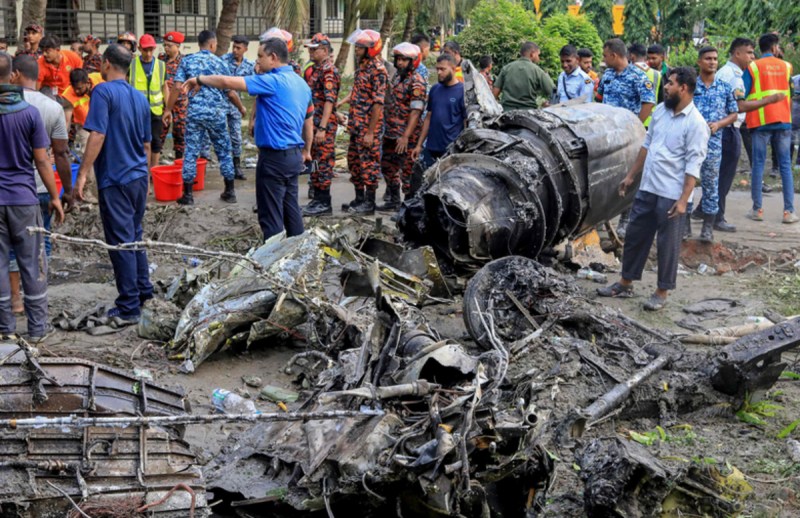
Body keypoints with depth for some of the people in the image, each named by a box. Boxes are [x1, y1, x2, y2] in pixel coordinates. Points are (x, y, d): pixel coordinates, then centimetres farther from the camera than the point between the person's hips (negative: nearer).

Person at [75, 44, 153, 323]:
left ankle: (129, 308, 0)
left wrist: (82, 174, -19)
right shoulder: (140, 97, 11)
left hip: (115, 180, -7)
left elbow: (97, 135, -20)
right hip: (139, 177, 7)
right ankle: (143, 291, 27)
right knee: (135, 236, 19)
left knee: (121, 243, -3)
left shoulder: (104, 91, -12)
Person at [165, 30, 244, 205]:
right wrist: (241, 108, 18)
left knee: (191, 153, 4)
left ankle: (187, 194, 4)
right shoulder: (220, 63, 0)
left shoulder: (187, 61, 1)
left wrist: (168, 109, 1)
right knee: (224, 152, 12)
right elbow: (230, 93, 1)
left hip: (194, 113, 0)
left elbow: (177, 87, -6)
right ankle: (230, 191, 18)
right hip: (216, 114, 0)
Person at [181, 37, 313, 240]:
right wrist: (306, 151, 30)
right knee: (291, 208, 16)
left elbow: (228, 82, -19)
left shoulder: (273, 81, -17)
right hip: (294, 155, 9)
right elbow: (309, 121, 19)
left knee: (271, 215, -2)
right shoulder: (301, 82, 10)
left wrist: (199, 80, -5)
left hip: (274, 157, -9)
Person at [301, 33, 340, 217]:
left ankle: (324, 204, -1)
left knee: (323, 162, -5)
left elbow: (329, 101, -20)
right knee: (314, 162, 13)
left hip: (324, 125, -9)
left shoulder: (329, 71, -14)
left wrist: (322, 128, -25)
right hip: (311, 124, 9)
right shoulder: (314, 69, 16)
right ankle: (317, 200, 20)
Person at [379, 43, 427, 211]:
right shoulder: (396, 77, 13)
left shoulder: (416, 83, -15)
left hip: (407, 136, -9)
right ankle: (394, 200, 31)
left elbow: (416, 111, -21)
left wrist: (406, 136, -25)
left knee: (407, 170, -4)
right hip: (391, 133, 9)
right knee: (388, 166, 18)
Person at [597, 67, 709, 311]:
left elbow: (693, 166, -16)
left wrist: (683, 200, -20)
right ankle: (625, 283, 26)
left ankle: (662, 291, 16)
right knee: (635, 235, 14)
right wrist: (631, 176, 17)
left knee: (667, 244, 4)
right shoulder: (660, 110, 7)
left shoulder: (695, 124, -15)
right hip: (647, 188, 7)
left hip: (671, 195, -7)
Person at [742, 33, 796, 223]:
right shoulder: (786, 66, 8)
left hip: (760, 121, -2)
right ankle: (789, 211, 1)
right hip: (783, 121, 2)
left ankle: (757, 209, 4)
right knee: (785, 166, 4)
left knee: (758, 164, 4)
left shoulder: (753, 67, -1)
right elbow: (787, 92, 17)